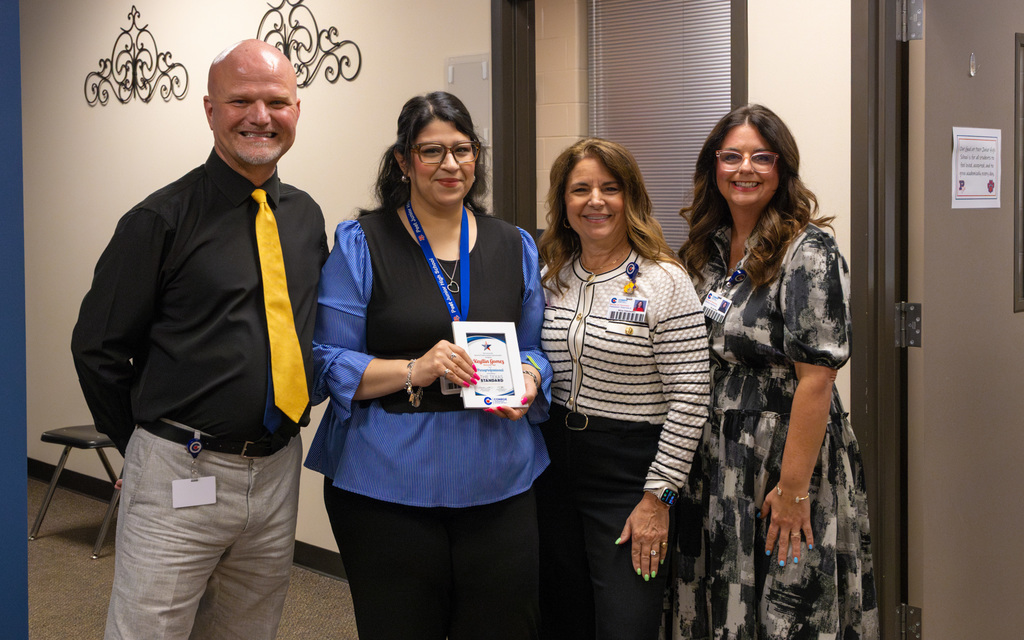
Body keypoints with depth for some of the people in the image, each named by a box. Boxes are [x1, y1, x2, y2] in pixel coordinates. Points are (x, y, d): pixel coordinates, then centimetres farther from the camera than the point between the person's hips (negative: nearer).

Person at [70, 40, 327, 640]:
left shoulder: (306, 217, 8)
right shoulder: (163, 219, -8)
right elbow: (97, 348, -4)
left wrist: (278, 436, 12)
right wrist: (151, 443, 2)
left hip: (278, 474, 5)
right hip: (179, 477, -5)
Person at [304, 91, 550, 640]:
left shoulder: (515, 246, 10)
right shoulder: (361, 243, -1)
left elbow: (536, 347, 16)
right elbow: (327, 363, -5)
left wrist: (528, 381, -7)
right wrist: (414, 371, -19)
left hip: (498, 481, 3)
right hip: (387, 485, -3)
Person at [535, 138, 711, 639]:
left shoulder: (664, 283, -10)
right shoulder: (550, 278, 6)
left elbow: (689, 400, -12)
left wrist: (658, 496, -13)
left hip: (629, 472, -5)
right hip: (554, 463, 5)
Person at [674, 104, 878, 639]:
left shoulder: (808, 251, -13)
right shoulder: (708, 248, 8)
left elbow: (816, 377, -19)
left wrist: (793, 488, -22)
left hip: (783, 459, -6)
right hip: (714, 465, 6)